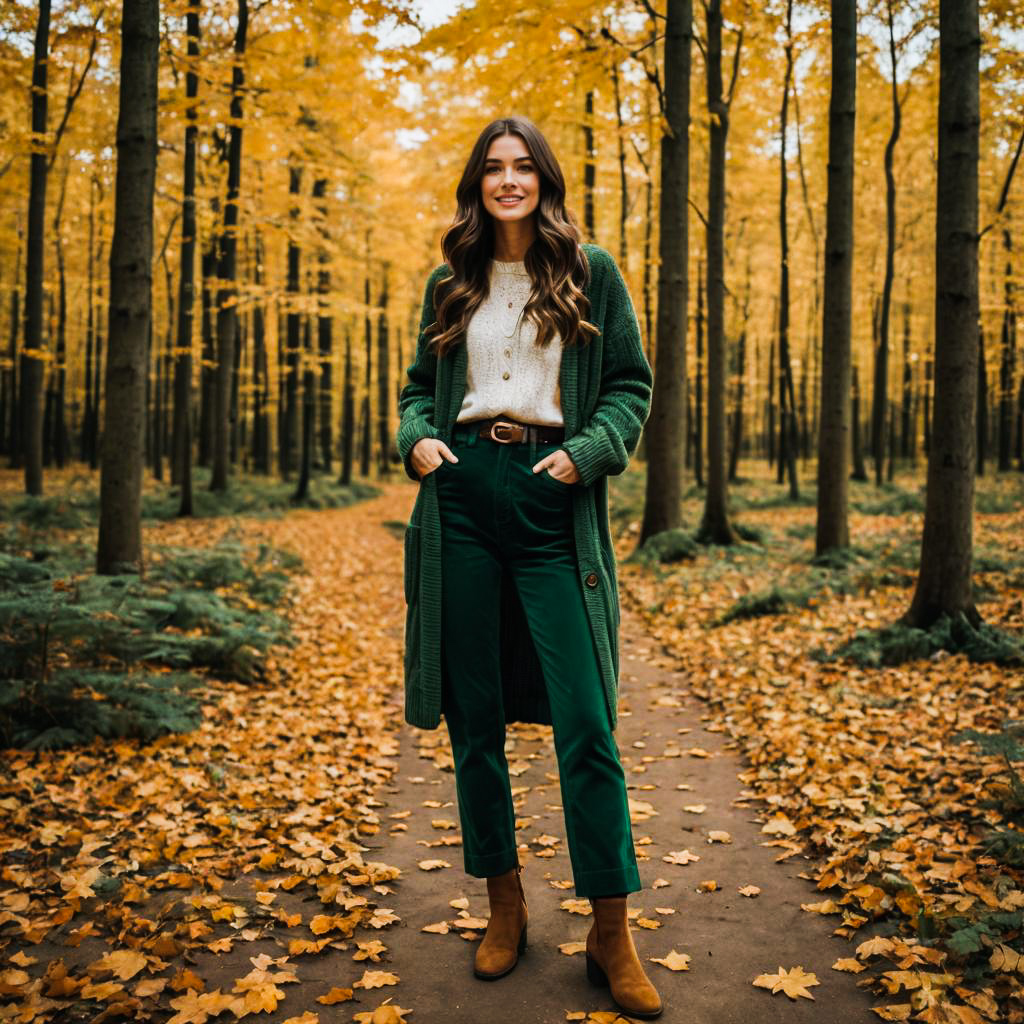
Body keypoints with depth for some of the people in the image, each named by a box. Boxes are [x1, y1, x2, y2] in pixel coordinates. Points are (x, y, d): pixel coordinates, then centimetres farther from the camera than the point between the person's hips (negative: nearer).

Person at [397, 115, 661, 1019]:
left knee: (586, 723, -6)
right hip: (463, 498, 3)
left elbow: (632, 385, 7)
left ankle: (612, 934, 7)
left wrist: (586, 451, -10)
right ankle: (505, 905, 23)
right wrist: (417, 439, -1)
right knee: (474, 721, 6)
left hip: (554, 502, -2)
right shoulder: (451, 284, 14)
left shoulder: (591, 273, 7)